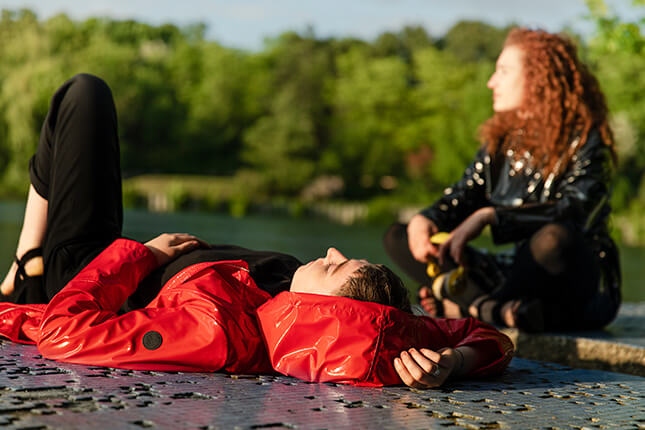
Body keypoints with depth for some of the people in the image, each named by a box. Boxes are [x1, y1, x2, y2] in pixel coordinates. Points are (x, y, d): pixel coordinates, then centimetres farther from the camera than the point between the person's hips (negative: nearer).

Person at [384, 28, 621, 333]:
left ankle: (467, 305, -18)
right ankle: (494, 308, -25)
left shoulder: (584, 140, -9)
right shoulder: (501, 139, 12)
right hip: (519, 269, 7)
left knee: (555, 239, -42)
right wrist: (425, 220, -13)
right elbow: (464, 195, 9)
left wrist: (489, 216, -32)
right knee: (397, 237, -1)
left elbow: (573, 214, -25)